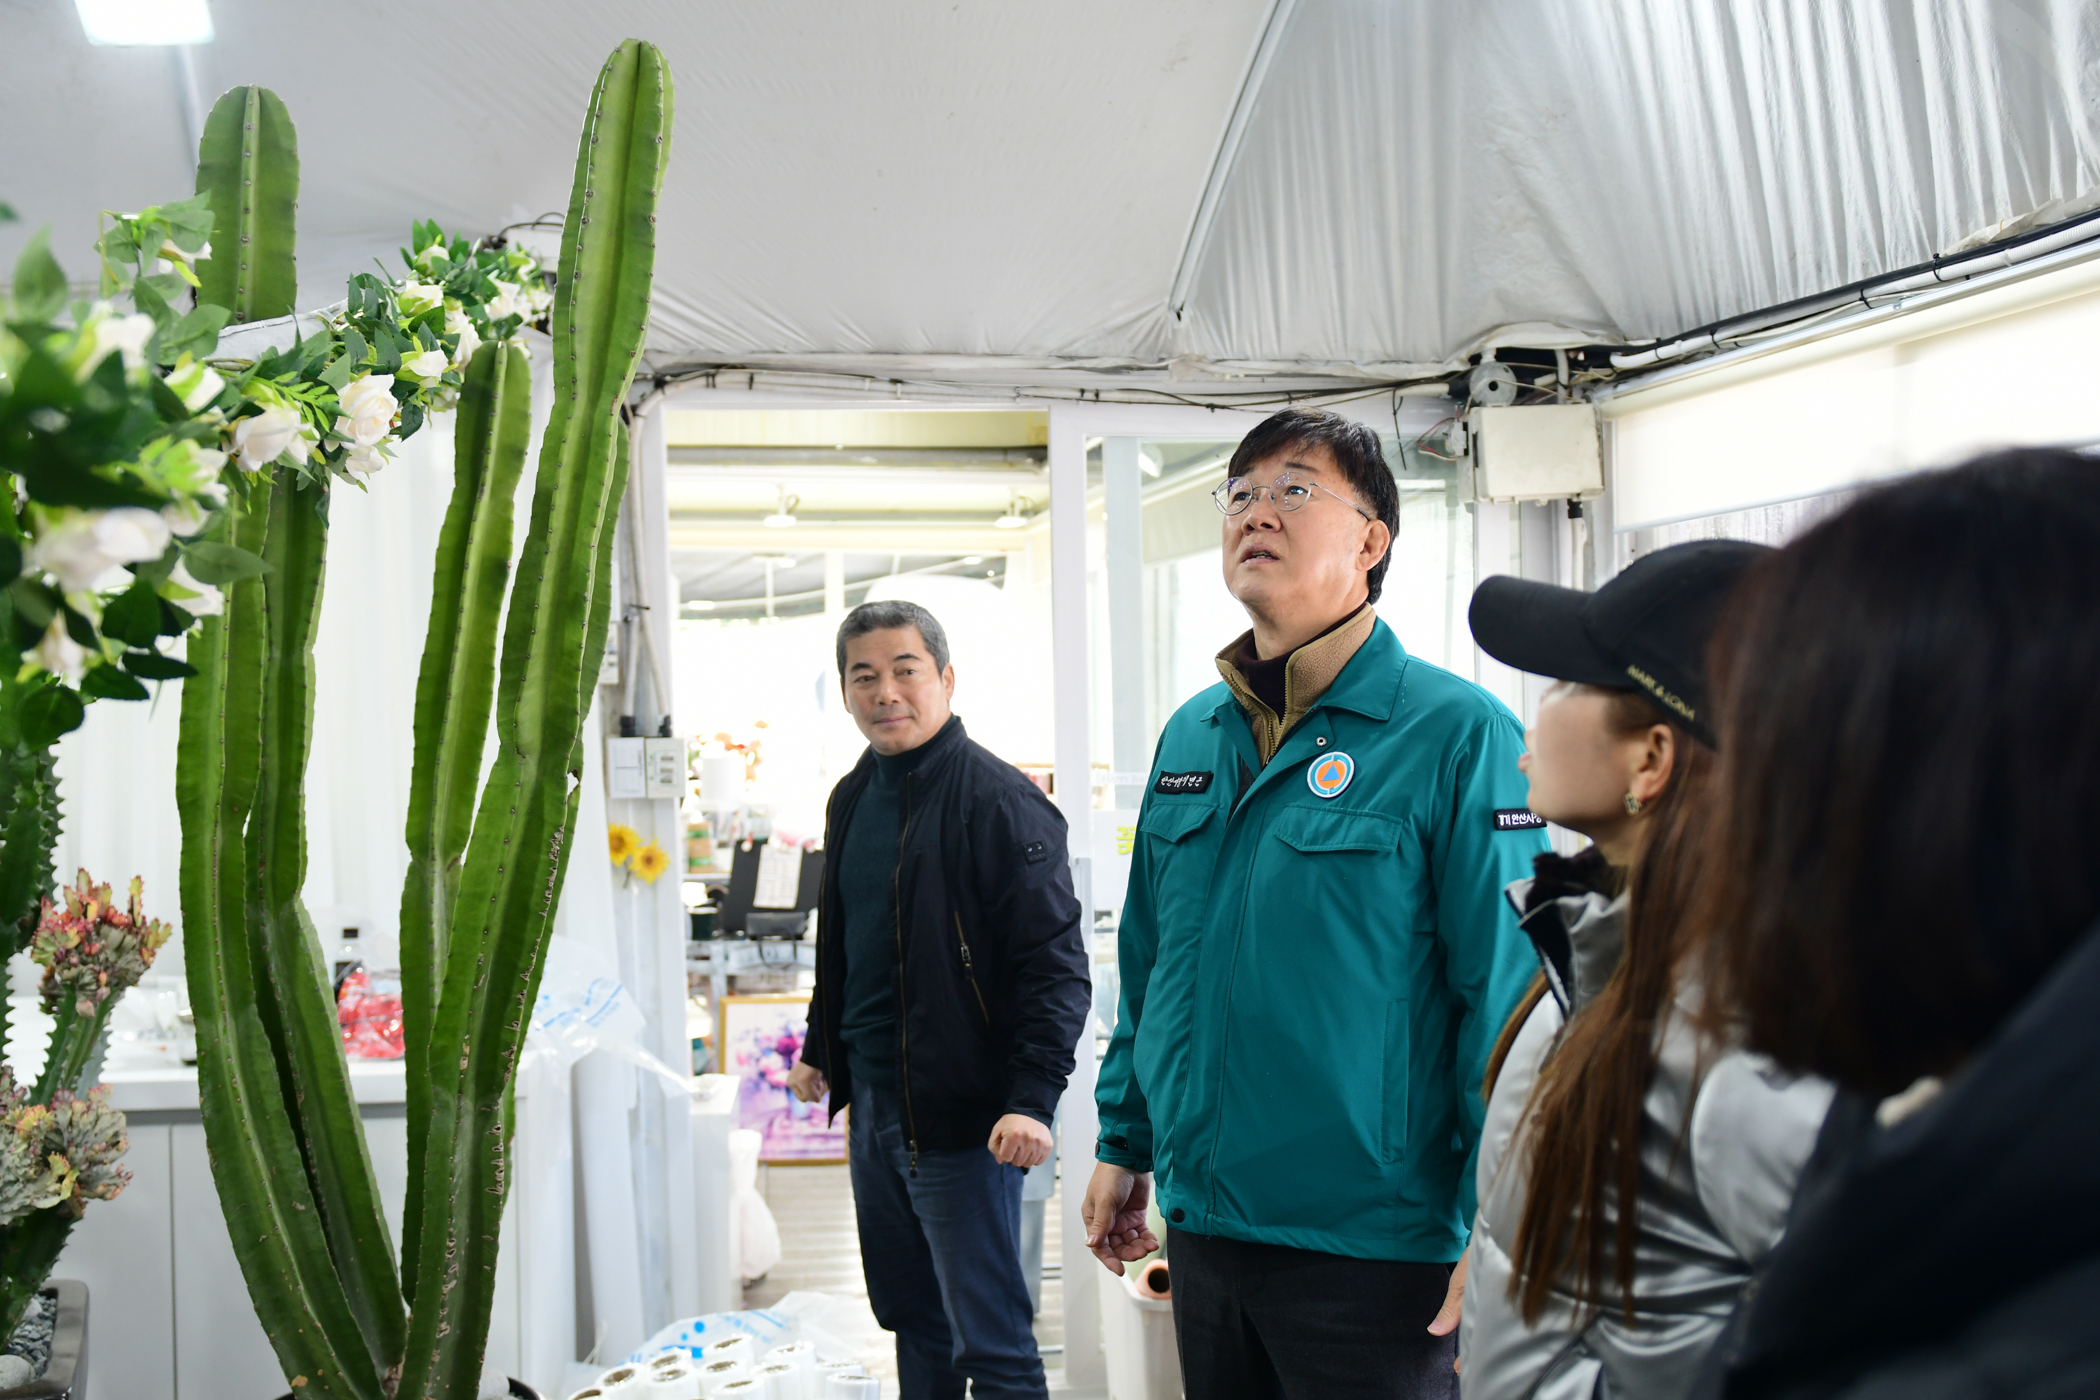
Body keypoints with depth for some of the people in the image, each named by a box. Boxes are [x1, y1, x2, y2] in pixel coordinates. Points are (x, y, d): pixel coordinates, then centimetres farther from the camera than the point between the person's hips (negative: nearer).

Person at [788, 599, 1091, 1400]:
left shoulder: (998, 802, -14)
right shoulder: (853, 798, 11)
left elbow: (1056, 967, -18)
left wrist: (1032, 1099, -25)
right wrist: (820, 1050, 23)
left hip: (960, 1115, -8)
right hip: (870, 1105, 8)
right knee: (910, 1318, 18)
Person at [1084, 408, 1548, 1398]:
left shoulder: (1457, 735, -12)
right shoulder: (1190, 737, 8)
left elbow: (1509, 996, -15)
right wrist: (1124, 1146, 15)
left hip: (1372, 1249, -6)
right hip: (1203, 1227, 6)